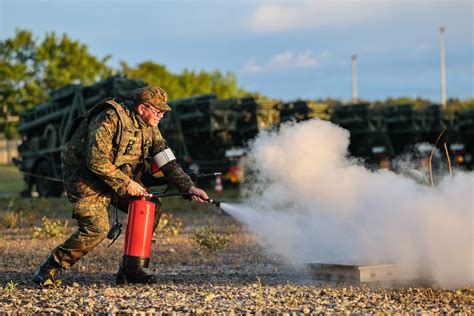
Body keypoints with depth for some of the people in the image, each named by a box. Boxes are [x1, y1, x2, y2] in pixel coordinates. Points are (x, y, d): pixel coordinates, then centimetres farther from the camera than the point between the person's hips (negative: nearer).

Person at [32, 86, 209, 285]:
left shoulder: (149, 128, 0)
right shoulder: (110, 119, -26)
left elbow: (167, 161, 2)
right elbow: (97, 161, -30)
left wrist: (189, 187, -9)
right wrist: (126, 183, -25)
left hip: (120, 179, 8)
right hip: (84, 176, -8)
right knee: (97, 228, -23)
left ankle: (130, 268, 3)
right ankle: (51, 268, -7)